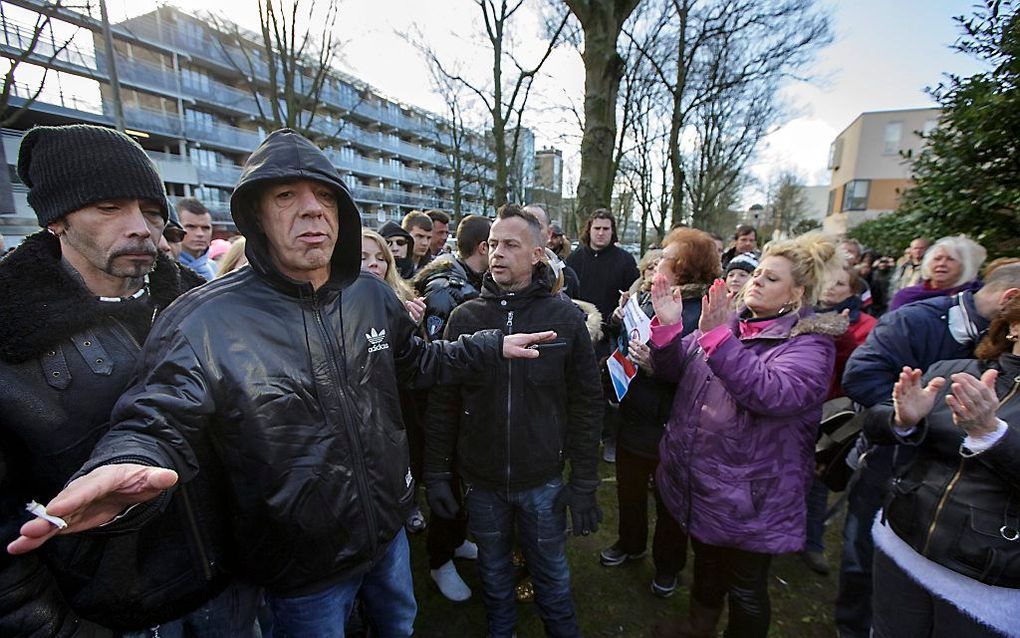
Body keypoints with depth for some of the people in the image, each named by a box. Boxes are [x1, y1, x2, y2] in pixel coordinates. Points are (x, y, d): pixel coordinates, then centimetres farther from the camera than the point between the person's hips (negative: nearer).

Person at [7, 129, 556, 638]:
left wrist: (493, 346, 5)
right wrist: (128, 464, -44)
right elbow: (158, 423, -21)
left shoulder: (371, 294, -6)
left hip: (388, 529, 5)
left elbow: (414, 361, 7)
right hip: (301, 569, -4)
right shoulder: (205, 321, -21)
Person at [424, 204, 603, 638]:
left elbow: (587, 403, -6)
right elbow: (442, 403, -3)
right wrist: (436, 473, -2)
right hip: (481, 479, 2)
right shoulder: (465, 317, -7)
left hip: (543, 480, -1)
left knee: (552, 572, 20)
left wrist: (584, 483, -5)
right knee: (494, 571, 23)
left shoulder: (566, 318, -10)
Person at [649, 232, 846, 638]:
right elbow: (673, 370, 0)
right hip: (694, 483, 6)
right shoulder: (728, 323, 3)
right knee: (706, 563, 29)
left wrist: (717, 337, -38)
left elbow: (771, 394, -32)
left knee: (746, 589, 16)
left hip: (749, 498, -5)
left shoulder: (809, 343, -13)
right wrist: (667, 326, -18)